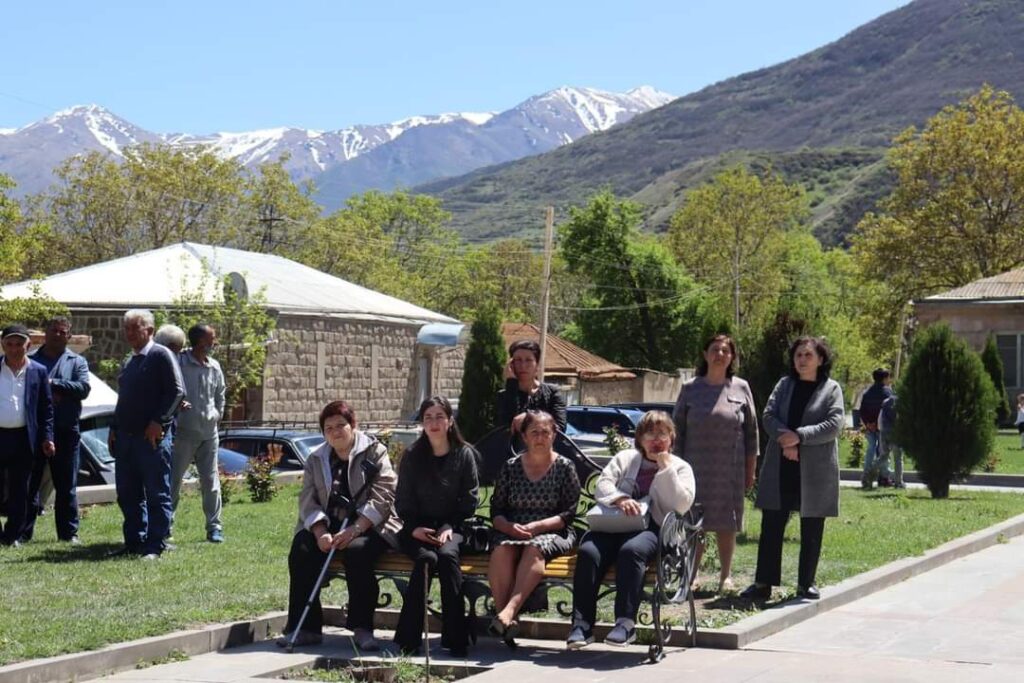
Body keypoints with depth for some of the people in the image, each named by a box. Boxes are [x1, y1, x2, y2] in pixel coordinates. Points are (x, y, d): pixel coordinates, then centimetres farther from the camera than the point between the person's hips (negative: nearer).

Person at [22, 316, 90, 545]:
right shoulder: (31, 359, 10)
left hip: (66, 432, 0)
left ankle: (68, 532, 10)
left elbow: (84, 388, -6)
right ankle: (24, 531, 6)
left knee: (66, 485, 5)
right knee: (30, 483, 2)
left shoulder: (77, 362, 10)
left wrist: (53, 384, -12)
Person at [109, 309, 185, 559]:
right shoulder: (129, 362, 20)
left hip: (152, 437, -9)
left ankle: (155, 545, -3)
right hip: (125, 437, 9)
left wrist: (158, 422, -18)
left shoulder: (161, 355, -5)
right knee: (127, 494, 11)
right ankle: (134, 541, 18)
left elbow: (177, 391, -13)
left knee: (157, 494, -4)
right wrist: (114, 429, 16)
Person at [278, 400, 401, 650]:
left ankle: (362, 628, -28)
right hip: (327, 525, 4)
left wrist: (354, 530, -22)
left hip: (369, 527, -4)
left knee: (356, 550, -35)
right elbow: (308, 501, 4)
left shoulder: (374, 453, 1)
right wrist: (320, 533, -16)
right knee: (301, 550, -24)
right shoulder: (316, 460, 14)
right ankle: (304, 627, -21)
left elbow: (381, 498, -10)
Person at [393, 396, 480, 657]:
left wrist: (450, 527, -11)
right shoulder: (412, 456, 7)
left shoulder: (464, 454, 5)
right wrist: (414, 528, -9)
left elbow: (470, 500, 4)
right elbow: (403, 501, 9)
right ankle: (408, 638, -30)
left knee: (447, 554, -35)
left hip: (452, 527, 0)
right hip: (417, 529, 0)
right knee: (426, 558, -33)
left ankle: (455, 637, -32)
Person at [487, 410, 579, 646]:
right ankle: (504, 616, -39)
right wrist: (510, 527, -12)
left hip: (553, 534, -2)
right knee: (502, 550, -33)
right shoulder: (511, 467, 14)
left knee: (534, 549, -37)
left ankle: (509, 611, -51)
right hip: (512, 531, 2)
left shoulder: (564, 467, 6)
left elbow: (569, 514, -1)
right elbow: (496, 510, 10)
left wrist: (537, 526, -15)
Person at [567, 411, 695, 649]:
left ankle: (626, 622, -38)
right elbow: (602, 485, 8)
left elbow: (682, 505, -1)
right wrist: (620, 499, -13)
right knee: (588, 551, -29)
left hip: (652, 529, -3)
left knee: (631, 550, -38)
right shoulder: (625, 459, 24)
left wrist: (665, 469, -2)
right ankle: (582, 624, -29)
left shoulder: (680, 468, 17)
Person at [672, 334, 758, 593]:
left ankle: (726, 576, 14)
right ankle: (691, 575, 8)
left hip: (730, 471, 0)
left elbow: (751, 432, 8)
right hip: (696, 469, 0)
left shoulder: (741, 389, 5)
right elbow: (677, 430, 7)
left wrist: (750, 470, 5)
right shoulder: (690, 389, 4)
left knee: (727, 523, 5)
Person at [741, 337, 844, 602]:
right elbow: (768, 415, 2)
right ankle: (763, 583, 5)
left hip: (816, 469, -2)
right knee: (771, 525, 1)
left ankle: (806, 584, 15)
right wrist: (785, 439, -16)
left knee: (812, 530, 5)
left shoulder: (831, 388, 2)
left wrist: (800, 436, -19)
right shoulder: (784, 385, 12)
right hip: (781, 468, 3)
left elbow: (834, 424, -10)